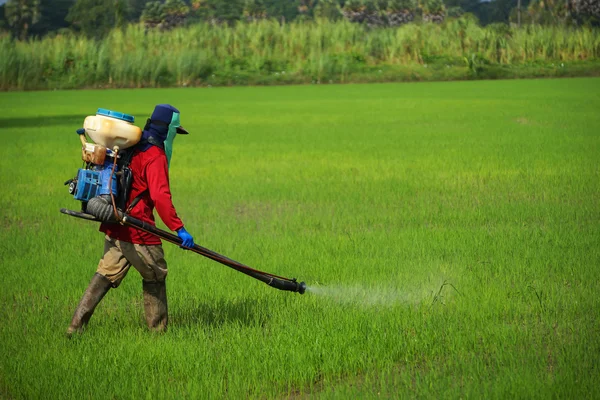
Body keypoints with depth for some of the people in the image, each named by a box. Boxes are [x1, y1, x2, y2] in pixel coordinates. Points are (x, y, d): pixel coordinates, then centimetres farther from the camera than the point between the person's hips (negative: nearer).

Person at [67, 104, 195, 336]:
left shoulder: (131, 147, 9)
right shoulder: (155, 157, -16)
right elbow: (160, 197, -27)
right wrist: (178, 229, -29)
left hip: (114, 229, 8)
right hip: (137, 230, -8)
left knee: (106, 274, 12)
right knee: (155, 277, 10)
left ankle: (77, 324, 6)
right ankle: (157, 328, 18)